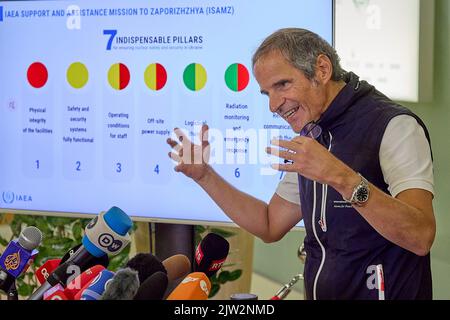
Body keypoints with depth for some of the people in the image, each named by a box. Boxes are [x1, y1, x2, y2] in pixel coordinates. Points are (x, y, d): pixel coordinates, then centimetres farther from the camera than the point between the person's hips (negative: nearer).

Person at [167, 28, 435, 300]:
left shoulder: (395, 126, -13)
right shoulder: (311, 138, 10)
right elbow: (271, 226, 14)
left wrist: (341, 177, -34)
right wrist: (204, 175, 6)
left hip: (383, 292, -6)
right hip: (318, 292, 6)